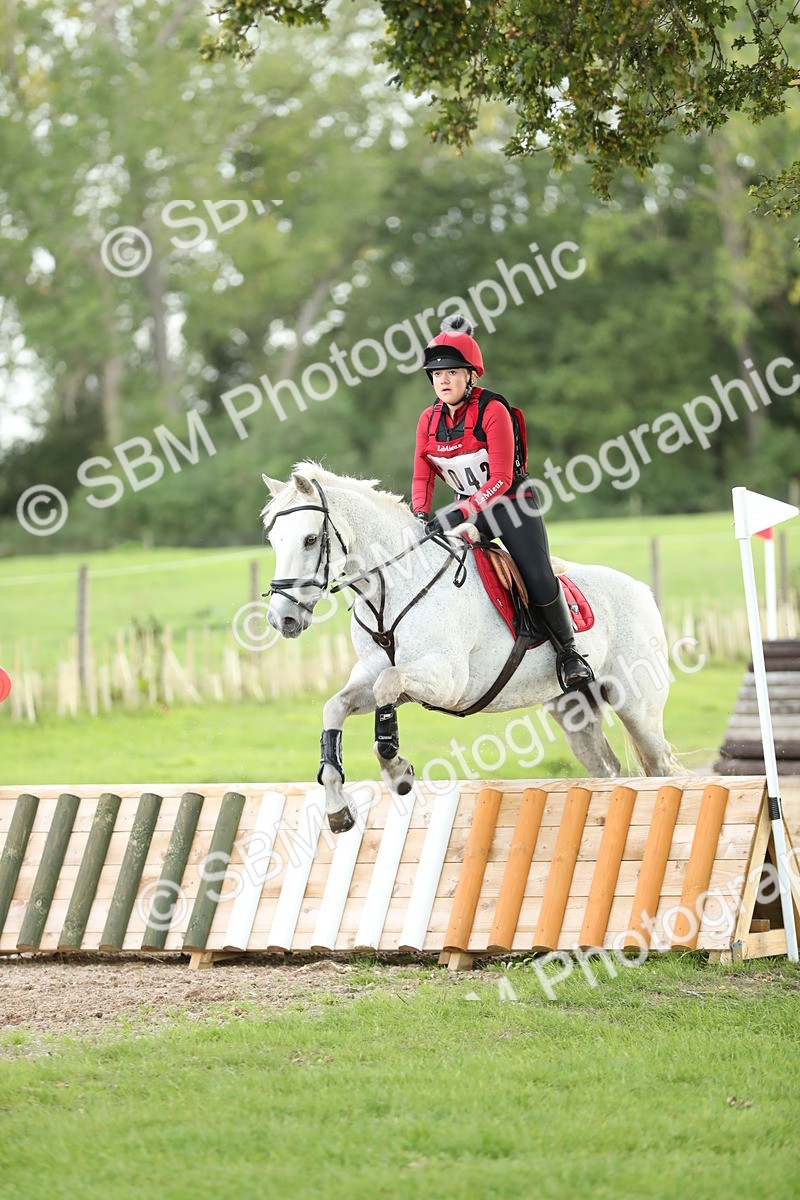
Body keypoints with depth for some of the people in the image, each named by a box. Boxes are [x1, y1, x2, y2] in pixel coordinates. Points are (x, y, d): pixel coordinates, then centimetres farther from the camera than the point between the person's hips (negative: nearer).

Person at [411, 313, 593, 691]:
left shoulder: (493, 412, -19)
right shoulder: (429, 420, -1)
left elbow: (500, 479, -24)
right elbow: (422, 476, 2)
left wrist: (459, 514, -33)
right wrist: (421, 515, -19)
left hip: (513, 502, -6)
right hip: (470, 508, 6)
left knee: (538, 581, -21)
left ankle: (568, 652, 0)